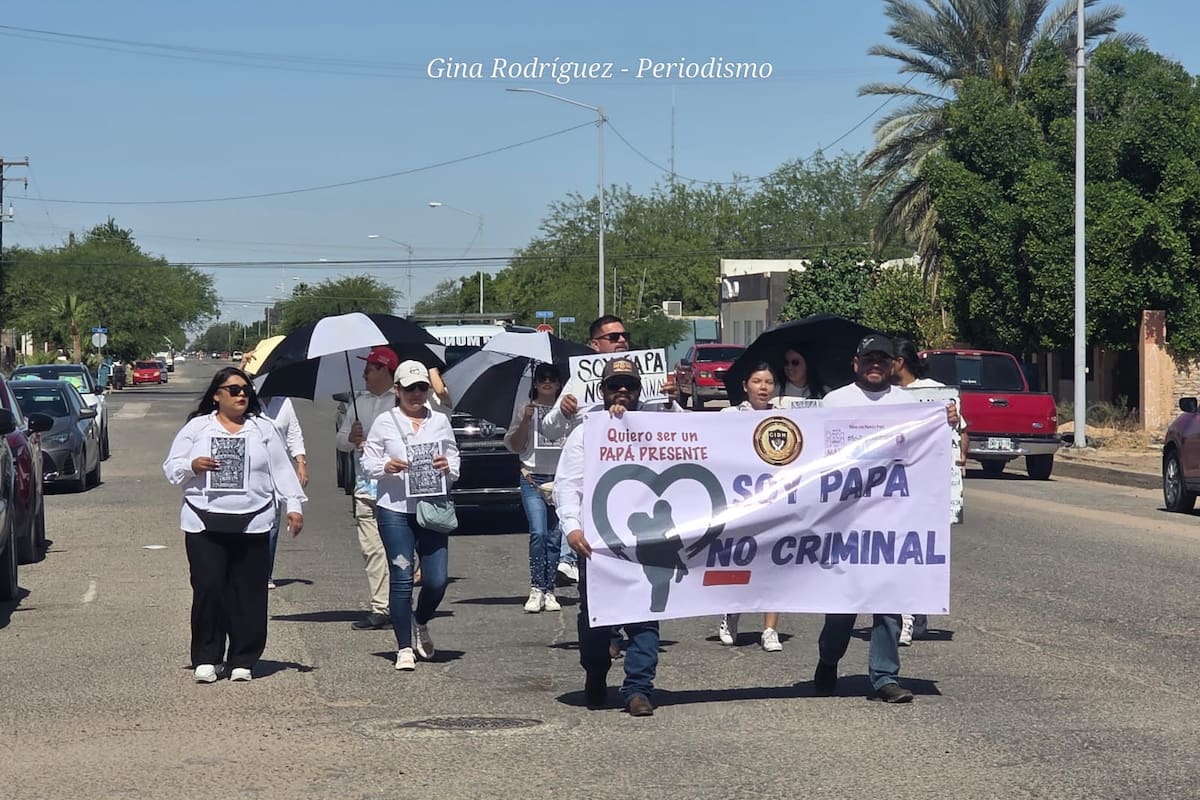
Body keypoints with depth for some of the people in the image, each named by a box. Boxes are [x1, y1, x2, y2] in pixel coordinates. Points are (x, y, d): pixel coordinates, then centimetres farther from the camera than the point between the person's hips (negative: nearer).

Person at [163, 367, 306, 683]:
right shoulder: (196, 428, 9)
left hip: (252, 524, 1)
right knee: (208, 590, -7)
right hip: (204, 525, -1)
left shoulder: (263, 430, 12)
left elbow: (281, 470, 11)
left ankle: (243, 660, 10)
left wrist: (294, 505, 1)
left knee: (248, 593, 1)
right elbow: (171, 468, 9)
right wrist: (192, 466, -12)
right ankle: (206, 659, 3)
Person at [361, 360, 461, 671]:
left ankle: (420, 623, 30)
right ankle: (404, 647, 4)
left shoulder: (440, 421, 11)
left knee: (437, 579, -2)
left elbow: (454, 458, 15)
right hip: (395, 508, -2)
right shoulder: (385, 422, 4)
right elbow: (368, 462, 5)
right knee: (401, 578, -4)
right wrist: (386, 467, -16)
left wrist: (448, 467, -8)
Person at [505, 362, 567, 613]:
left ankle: (549, 591, 6)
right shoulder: (525, 410, 8)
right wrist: (526, 420, -7)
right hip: (533, 477, -2)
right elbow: (514, 446, 6)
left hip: (561, 478, 2)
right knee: (538, 533, -15)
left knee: (555, 536, 1)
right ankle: (536, 589, -10)